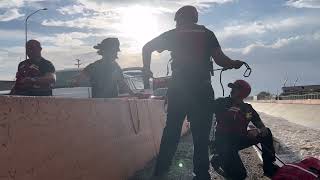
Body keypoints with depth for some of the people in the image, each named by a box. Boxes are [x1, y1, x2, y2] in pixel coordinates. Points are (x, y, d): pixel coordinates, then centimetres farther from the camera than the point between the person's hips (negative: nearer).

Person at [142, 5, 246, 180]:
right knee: (201, 134, 5)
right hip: (202, 89, -1)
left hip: (178, 88, 1)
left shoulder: (173, 34, 11)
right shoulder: (207, 34, 9)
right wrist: (235, 64, 17)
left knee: (171, 131, 9)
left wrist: (147, 70, 19)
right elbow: (220, 59, -2)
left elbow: (147, 48, 8)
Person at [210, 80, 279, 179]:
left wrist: (258, 131, -25)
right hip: (224, 142, -5)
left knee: (266, 133, -2)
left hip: (239, 140, 5)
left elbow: (263, 128, -3)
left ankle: (269, 168, 8)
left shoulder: (248, 109, 3)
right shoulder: (222, 103, -7)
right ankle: (219, 160, 9)